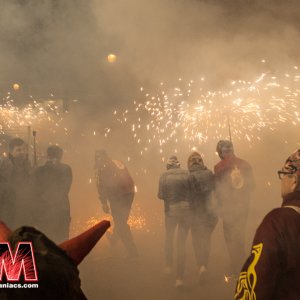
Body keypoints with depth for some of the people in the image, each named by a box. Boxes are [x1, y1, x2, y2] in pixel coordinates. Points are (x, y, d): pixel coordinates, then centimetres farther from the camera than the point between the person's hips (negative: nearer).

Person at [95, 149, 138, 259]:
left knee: (120, 225, 1)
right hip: (129, 193, 6)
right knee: (121, 222, 24)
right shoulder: (119, 163, 21)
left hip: (116, 196, -6)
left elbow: (101, 185, -6)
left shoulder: (101, 167, 4)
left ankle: (133, 252, -2)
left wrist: (104, 203, -7)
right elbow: (130, 181, 19)